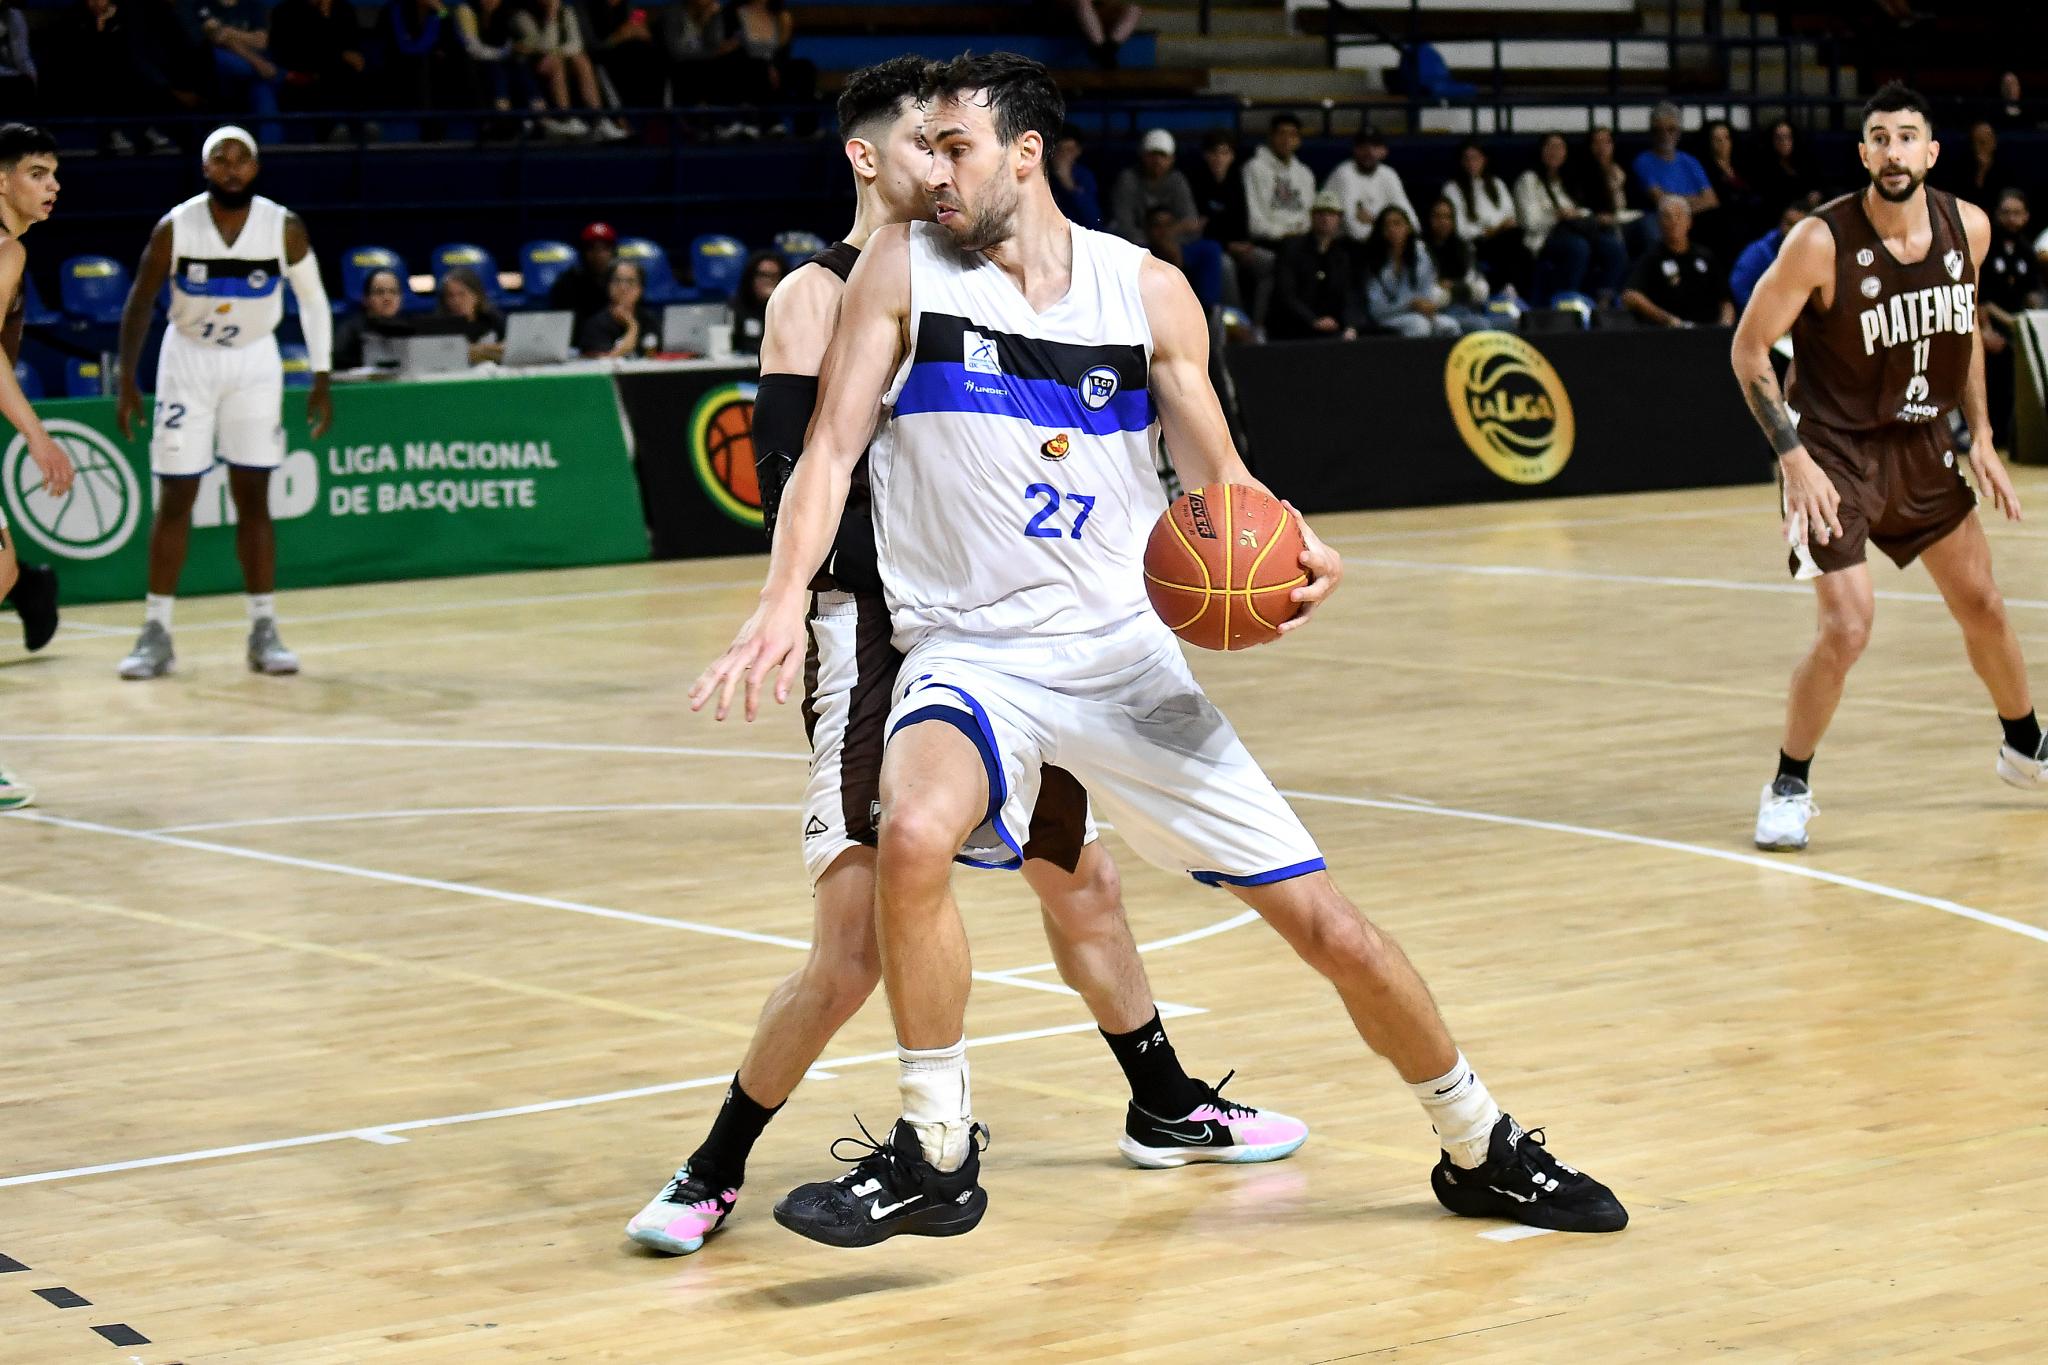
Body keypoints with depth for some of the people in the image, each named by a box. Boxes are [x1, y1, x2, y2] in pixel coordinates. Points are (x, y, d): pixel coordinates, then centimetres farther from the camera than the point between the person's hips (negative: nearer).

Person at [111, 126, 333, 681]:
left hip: (255, 363, 1)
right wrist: (127, 381, -13)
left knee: (253, 498, 0)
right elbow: (139, 302, -6)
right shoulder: (175, 228, -13)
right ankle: (156, 634, 4)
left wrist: (321, 380, -1)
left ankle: (264, 633, 6)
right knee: (175, 499, -2)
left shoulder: (284, 228, -11)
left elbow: (313, 301, 2)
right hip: (188, 360, 0)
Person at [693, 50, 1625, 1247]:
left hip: (1128, 657, 2)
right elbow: (832, 448, -7)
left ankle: (1481, 1150, 25)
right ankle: (936, 1158, -14)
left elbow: (1220, 482, 7)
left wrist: (1296, 549, -14)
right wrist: (786, 600, -24)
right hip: (972, 655, -1)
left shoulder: (1149, 290, 1)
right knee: (913, 833, -35)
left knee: (1327, 923, 1)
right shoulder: (903, 270, -2)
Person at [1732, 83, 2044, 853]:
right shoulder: (1822, 243, -22)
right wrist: (1794, 458, -20)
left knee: (1982, 605, 17)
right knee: (1847, 626, -16)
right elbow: (1748, 349, -15)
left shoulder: (1969, 229, -7)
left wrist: (1979, 435, 7)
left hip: (1920, 444, 6)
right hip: (1835, 450, -5)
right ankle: (1789, 788, 3)